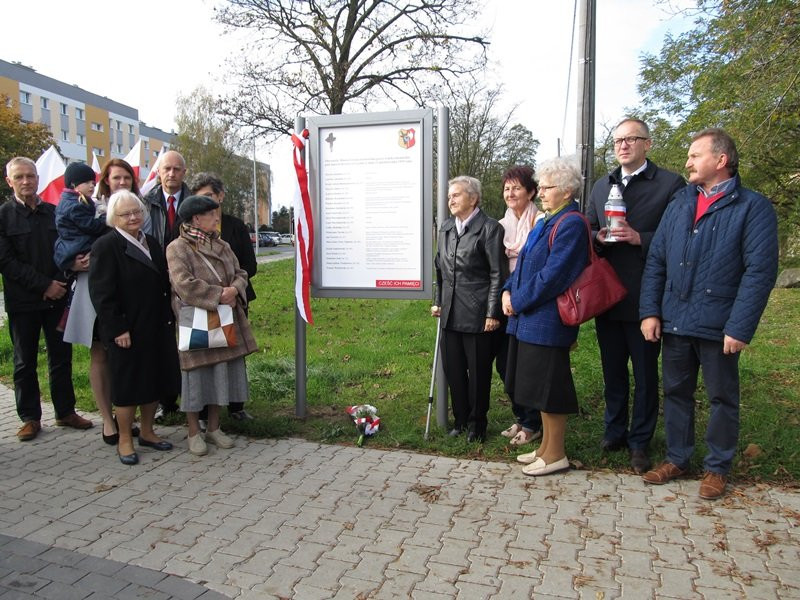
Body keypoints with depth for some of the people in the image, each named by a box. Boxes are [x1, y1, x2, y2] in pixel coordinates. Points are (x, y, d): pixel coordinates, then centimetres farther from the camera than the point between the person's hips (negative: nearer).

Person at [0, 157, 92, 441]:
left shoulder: (55, 213, 7)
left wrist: (60, 284, -7)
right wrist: (44, 285, -13)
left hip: (57, 297, 2)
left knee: (61, 357, 9)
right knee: (25, 361, 9)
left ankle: (65, 411, 21)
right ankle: (30, 417, 20)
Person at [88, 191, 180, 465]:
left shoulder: (151, 243, 12)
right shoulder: (105, 246, -10)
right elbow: (101, 293, -15)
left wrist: (169, 319, 11)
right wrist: (117, 329, -18)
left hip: (157, 328, 7)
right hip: (126, 331, -7)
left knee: (154, 380, 13)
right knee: (127, 384, 4)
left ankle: (147, 432, 29)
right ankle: (124, 439, 18)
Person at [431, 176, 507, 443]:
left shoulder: (489, 228, -7)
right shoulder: (446, 228, 12)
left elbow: (498, 274, -9)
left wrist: (493, 313, -12)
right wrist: (438, 302, 15)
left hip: (477, 314, -6)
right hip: (450, 313, 6)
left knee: (478, 371, 6)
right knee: (453, 368, 13)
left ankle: (477, 423, 23)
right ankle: (460, 419, 29)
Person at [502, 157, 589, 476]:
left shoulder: (571, 224, -15)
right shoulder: (547, 221, 15)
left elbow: (552, 275, -21)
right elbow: (525, 263, 17)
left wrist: (518, 301, -13)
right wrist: (509, 291, 1)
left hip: (548, 319, -9)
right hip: (529, 317, 10)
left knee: (549, 387, 1)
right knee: (540, 386, 17)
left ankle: (555, 454, 17)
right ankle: (546, 445, 31)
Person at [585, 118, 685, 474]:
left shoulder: (670, 184, -5)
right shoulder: (601, 187, 12)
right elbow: (588, 232, 14)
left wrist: (639, 239, -21)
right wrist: (599, 238, -8)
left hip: (644, 297, -5)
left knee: (645, 373, 7)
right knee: (612, 369, 16)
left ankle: (639, 441, 21)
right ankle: (614, 431, 31)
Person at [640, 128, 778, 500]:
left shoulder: (753, 207, -6)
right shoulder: (679, 204, 10)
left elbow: (761, 270, -12)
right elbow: (656, 261, 7)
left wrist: (740, 328, -17)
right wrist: (650, 311, -2)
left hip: (718, 326, -4)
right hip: (674, 322, 5)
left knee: (722, 398, 11)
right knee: (676, 393, 14)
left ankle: (717, 468, 27)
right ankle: (677, 459, 30)